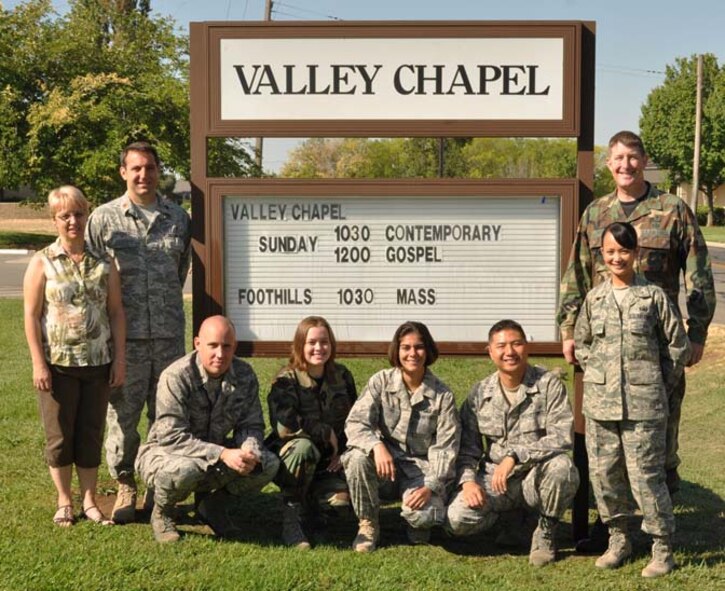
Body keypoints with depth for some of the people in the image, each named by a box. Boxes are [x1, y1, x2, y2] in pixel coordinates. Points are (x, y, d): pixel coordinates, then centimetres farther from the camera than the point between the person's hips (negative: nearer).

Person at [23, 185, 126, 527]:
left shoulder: (103, 263, 4)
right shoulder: (42, 263, -3)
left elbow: (116, 312, 6)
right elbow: (31, 315, -5)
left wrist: (119, 358, 1)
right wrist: (39, 364, -10)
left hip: (98, 364, 2)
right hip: (58, 364, -2)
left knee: (92, 433, 9)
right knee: (60, 435, 7)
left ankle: (89, 501, 21)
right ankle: (64, 502, 22)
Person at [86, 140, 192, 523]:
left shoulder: (178, 218, 8)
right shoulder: (104, 218, 1)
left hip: (169, 335, 2)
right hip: (125, 336, -2)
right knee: (123, 413, 2)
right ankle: (125, 487, 16)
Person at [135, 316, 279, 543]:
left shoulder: (244, 375, -8)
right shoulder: (176, 377, -24)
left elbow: (251, 425, -1)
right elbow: (171, 436, -29)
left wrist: (249, 452, -25)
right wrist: (222, 454, -37)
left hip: (215, 456, 5)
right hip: (165, 452, -5)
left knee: (268, 464, -15)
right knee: (183, 469, -40)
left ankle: (214, 502, 10)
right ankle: (161, 513, -5)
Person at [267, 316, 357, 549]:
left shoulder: (342, 376, 4)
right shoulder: (286, 380, -11)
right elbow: (284, 426, -25)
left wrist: (344, 451, -6)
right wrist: (326, 433, -17)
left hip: (330, 462, 4)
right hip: (290, 457, -4)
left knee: (342, 501, -24)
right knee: (303, 447, -39)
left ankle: (311, 499, 14)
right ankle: (290, 520, -25)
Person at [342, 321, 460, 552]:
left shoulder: (442, 395, -5)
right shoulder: (381, 382, -4)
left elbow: (445, 447, -6)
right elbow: (355, 423, -12)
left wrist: (430, 486, -20)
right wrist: (376, 446, -33)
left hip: (420, 467, -1)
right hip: (385, 458, 1)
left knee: (424, 514, -30)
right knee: (357, 458, -33)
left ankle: (419, 523, 12)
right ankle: (368, 524, -7)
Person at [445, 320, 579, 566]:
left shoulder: (549, 384, -7)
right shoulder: (479, 394, 4)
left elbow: (561, 437, -18)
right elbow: (467, 448, 7)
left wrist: (514, 456, -27)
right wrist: (468, 480, -13)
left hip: (537, 477, -2)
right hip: (494, 478, 3)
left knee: (561, 468, -37)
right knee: (457, 519, -23)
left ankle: (547, 529, -6)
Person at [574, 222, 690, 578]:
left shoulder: (654, 296, -2)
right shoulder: (594, 298, 8)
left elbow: (678, 345, 3)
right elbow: (581, 343, 20)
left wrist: (660, 384, 3)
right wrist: (595, 372, 9)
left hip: (643, 405, -4)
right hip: (600, 403, 4)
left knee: (646, 475, -4)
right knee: (604, 474, 9)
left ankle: (663, 548, 10)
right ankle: (618, 539, 26)